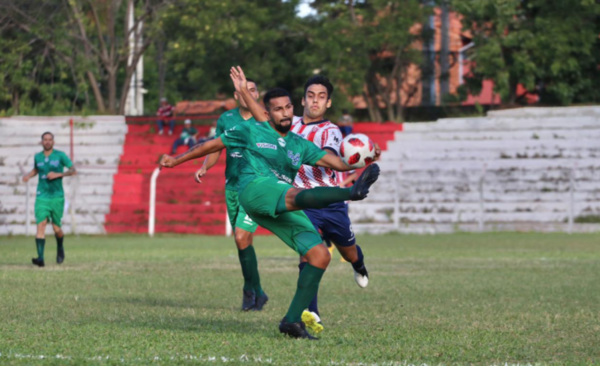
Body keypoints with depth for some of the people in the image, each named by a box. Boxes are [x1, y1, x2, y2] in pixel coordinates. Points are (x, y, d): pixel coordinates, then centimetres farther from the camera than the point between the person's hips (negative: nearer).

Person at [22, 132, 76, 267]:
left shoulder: (60, 155, -2)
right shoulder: (37, 157, 8)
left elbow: (73, 171, -4)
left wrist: (58, 174, -17)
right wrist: (29, 175, 7)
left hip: (57, 197, -1)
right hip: (42, 198, 1)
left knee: (56, 228, 3)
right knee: (41, 225, -16)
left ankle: (60, 248, 38)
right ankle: (40, 258, -24)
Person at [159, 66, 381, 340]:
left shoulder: (300, 145, 25)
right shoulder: (253, 131, 15)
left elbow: (337, 163, 17)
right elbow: (214, 145, 24)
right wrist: (177, 160, 28)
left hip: (284, 212, 6)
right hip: (255, 189, -6)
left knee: (320, 255, -10)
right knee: (298, 195, -38)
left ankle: (292, 320, -8)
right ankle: (353, 192, -68)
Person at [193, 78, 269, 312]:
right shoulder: (226, 119, 7)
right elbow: (215, 149, 14)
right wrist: (204, 168, -4)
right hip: (232, 185, 4)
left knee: (241, 237, -16)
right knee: (243, 240, 7)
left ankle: (252, 291, -2)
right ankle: (256, 294, 19)